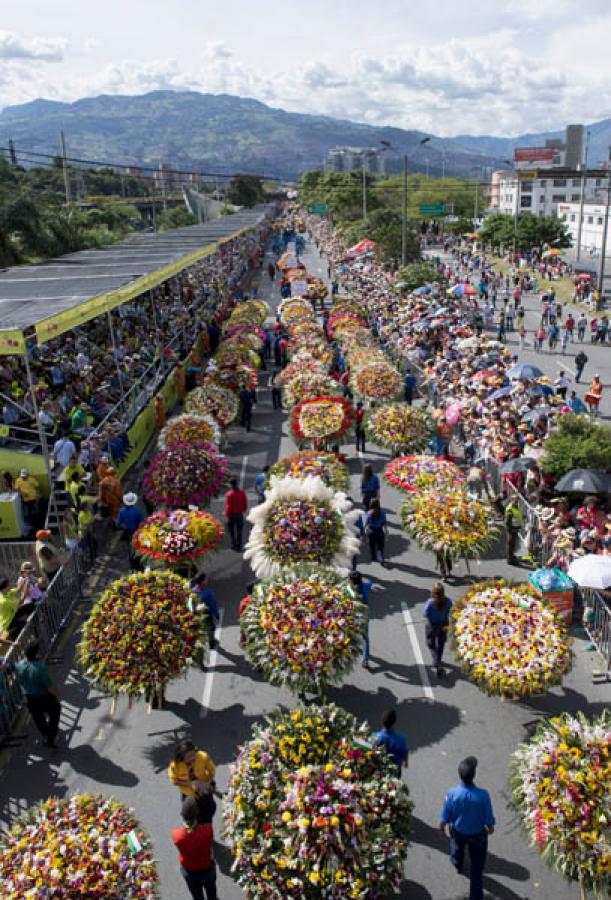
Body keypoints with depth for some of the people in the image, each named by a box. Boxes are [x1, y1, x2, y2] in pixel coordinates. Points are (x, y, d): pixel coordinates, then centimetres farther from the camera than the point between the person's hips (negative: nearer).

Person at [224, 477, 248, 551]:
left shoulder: (229, 494, -20)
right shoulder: (242, 492, -7)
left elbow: (228, 506, -17)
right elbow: (245, 503, 2)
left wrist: (227, 516, -8)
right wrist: (243, 510, 18)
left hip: (232, 514, -3)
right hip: (240, 514, 3)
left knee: (231, 530, 14)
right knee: (239, 531, 12)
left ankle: (234, 544, 15)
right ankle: (239, 546, 15)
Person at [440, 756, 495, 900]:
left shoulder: (452, 793, -31)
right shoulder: (483, 795, -35)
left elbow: (445, 817, -15)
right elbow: (488, 818, -18)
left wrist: (442, 827, 7)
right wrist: (490, 828, 7)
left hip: (458, 831, 2)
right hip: (478, 834, -2)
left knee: (457, 850, 36)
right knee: (477, 864, 22)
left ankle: (458, 866, 66)